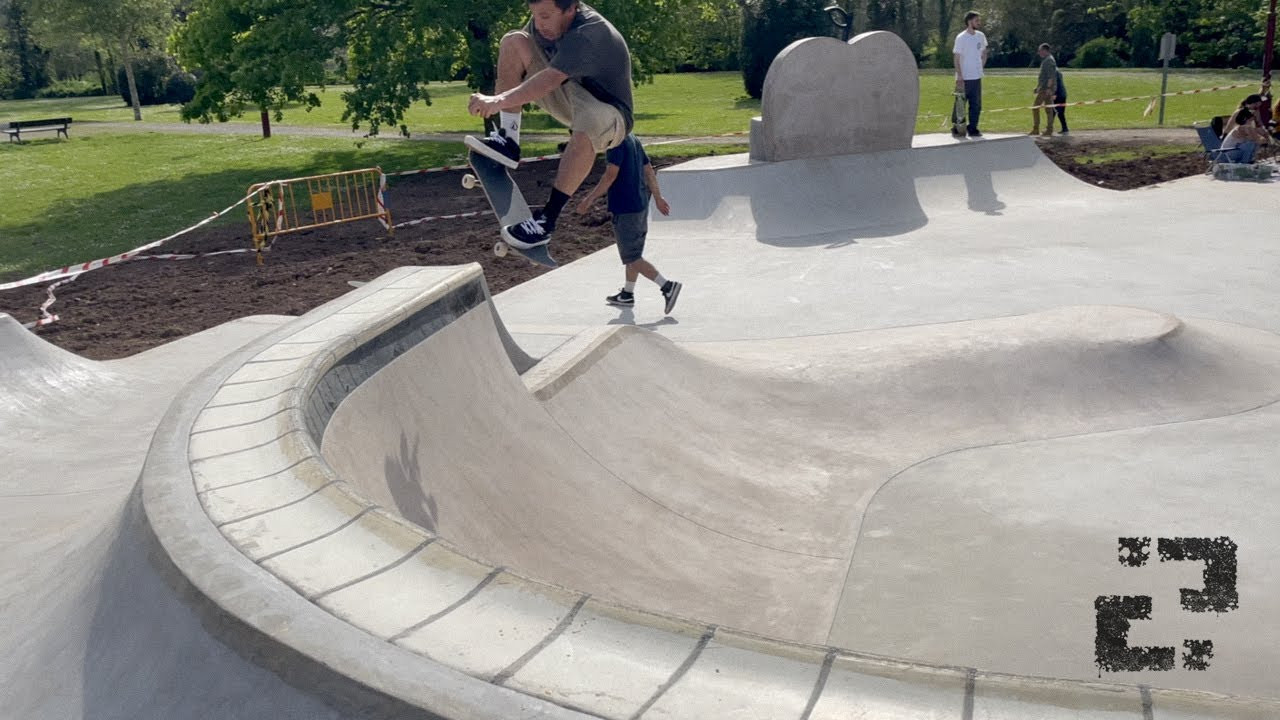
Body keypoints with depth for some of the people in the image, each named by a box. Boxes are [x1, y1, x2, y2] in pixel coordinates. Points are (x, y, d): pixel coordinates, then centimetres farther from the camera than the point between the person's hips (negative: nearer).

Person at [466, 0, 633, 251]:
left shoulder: (589, 33, -30)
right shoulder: (546, 21, -5)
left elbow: (550, 80, -43)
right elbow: (513, 65, 6)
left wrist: (498, 101, -53)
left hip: (610, 115, -8)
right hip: (570, 101, 8)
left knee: (591, 121, -45)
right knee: (513, 41, -6)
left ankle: (548, 217, -36)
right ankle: (508, 139, -13)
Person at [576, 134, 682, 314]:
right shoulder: (633, 139, 11)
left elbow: (610, 175, -22)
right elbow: (649, 170, 16)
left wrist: (589, 199, -17)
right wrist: (658, 197, 24)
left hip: (625, 208, -9)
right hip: (641, 204, 9)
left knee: (631, 258, -5)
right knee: (634, 253, 18)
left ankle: (667, 286, -12)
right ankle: (627, 294, 30)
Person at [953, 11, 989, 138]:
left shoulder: (980, 36, 8)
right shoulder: (961, 38, -12)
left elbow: (984, 53, 23)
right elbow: (956, 58, -14)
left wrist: (980, 66, 12)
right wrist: (959, 77, -19)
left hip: (976, 77, 7)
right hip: (964, 78, -7)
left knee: (976, 105, 8)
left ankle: (973, 129, 15)